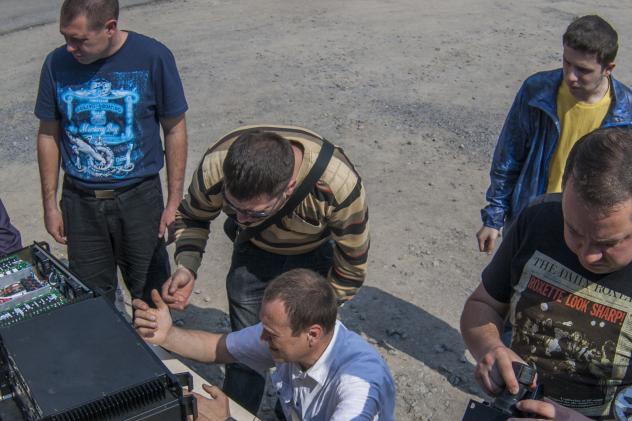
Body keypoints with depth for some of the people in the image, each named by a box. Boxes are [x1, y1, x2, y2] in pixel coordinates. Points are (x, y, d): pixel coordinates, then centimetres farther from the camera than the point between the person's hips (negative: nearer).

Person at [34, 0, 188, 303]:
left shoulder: (152, 57, -12)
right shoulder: (57, 64, -5)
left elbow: (174, 130, -4)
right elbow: (48, 135, 5)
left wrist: (174, 202, -5)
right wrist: (50, 204, 6)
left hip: (139, 198, -2)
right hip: (80, 201, 2)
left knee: (152, 296, 11)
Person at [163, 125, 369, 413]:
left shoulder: (339, 185, -41)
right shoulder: (214, 168, -34)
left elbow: (351, 268, -22)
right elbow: (191, 217, -8)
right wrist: (186, 267, -25)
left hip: (314, 254, -1)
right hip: (254, 249, 2)